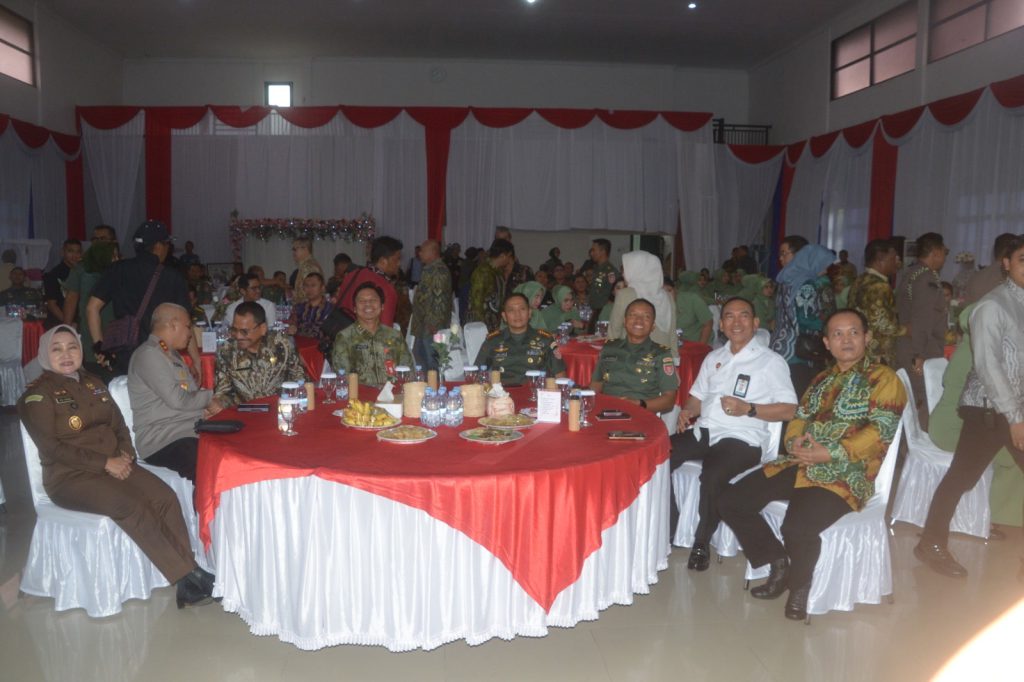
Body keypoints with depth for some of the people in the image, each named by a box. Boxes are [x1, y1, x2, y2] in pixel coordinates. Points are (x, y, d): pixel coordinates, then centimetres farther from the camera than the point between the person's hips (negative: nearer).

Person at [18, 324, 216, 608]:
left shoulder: (93, 384, 15)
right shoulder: (38, 395, -4)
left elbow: (119, 425, 18)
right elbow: (52, 448, -12)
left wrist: (125, 452, -4)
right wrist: (105, 462, -18)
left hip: (114, 465, 6)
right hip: (69, 477, -6)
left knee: (165, 497, -21)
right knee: (130, 505, -31)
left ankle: (190, 569, -20)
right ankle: (186, 579, -26)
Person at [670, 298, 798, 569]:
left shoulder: (771, 361, 3)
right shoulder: (713, 358, 20)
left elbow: (788, 410, -3)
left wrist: (748, 409, -16)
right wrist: (687, 410, 0)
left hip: (741, 438, -6)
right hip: (703, 431, 6)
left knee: (712, 475, -34)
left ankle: (701, 543, -11)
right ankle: (667, 529, 0)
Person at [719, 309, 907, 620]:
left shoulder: (884, 379, 2)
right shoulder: (822, 379, 24)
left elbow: (881, 430, -10)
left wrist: (831, 453, -19)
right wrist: (794, 441, -4)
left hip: (845, 475, -7)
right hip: (799, 464, 7)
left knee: (798, 527, -32)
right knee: (730, 502, -6)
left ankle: (799, 585, 1)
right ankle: (778, 563, 12)